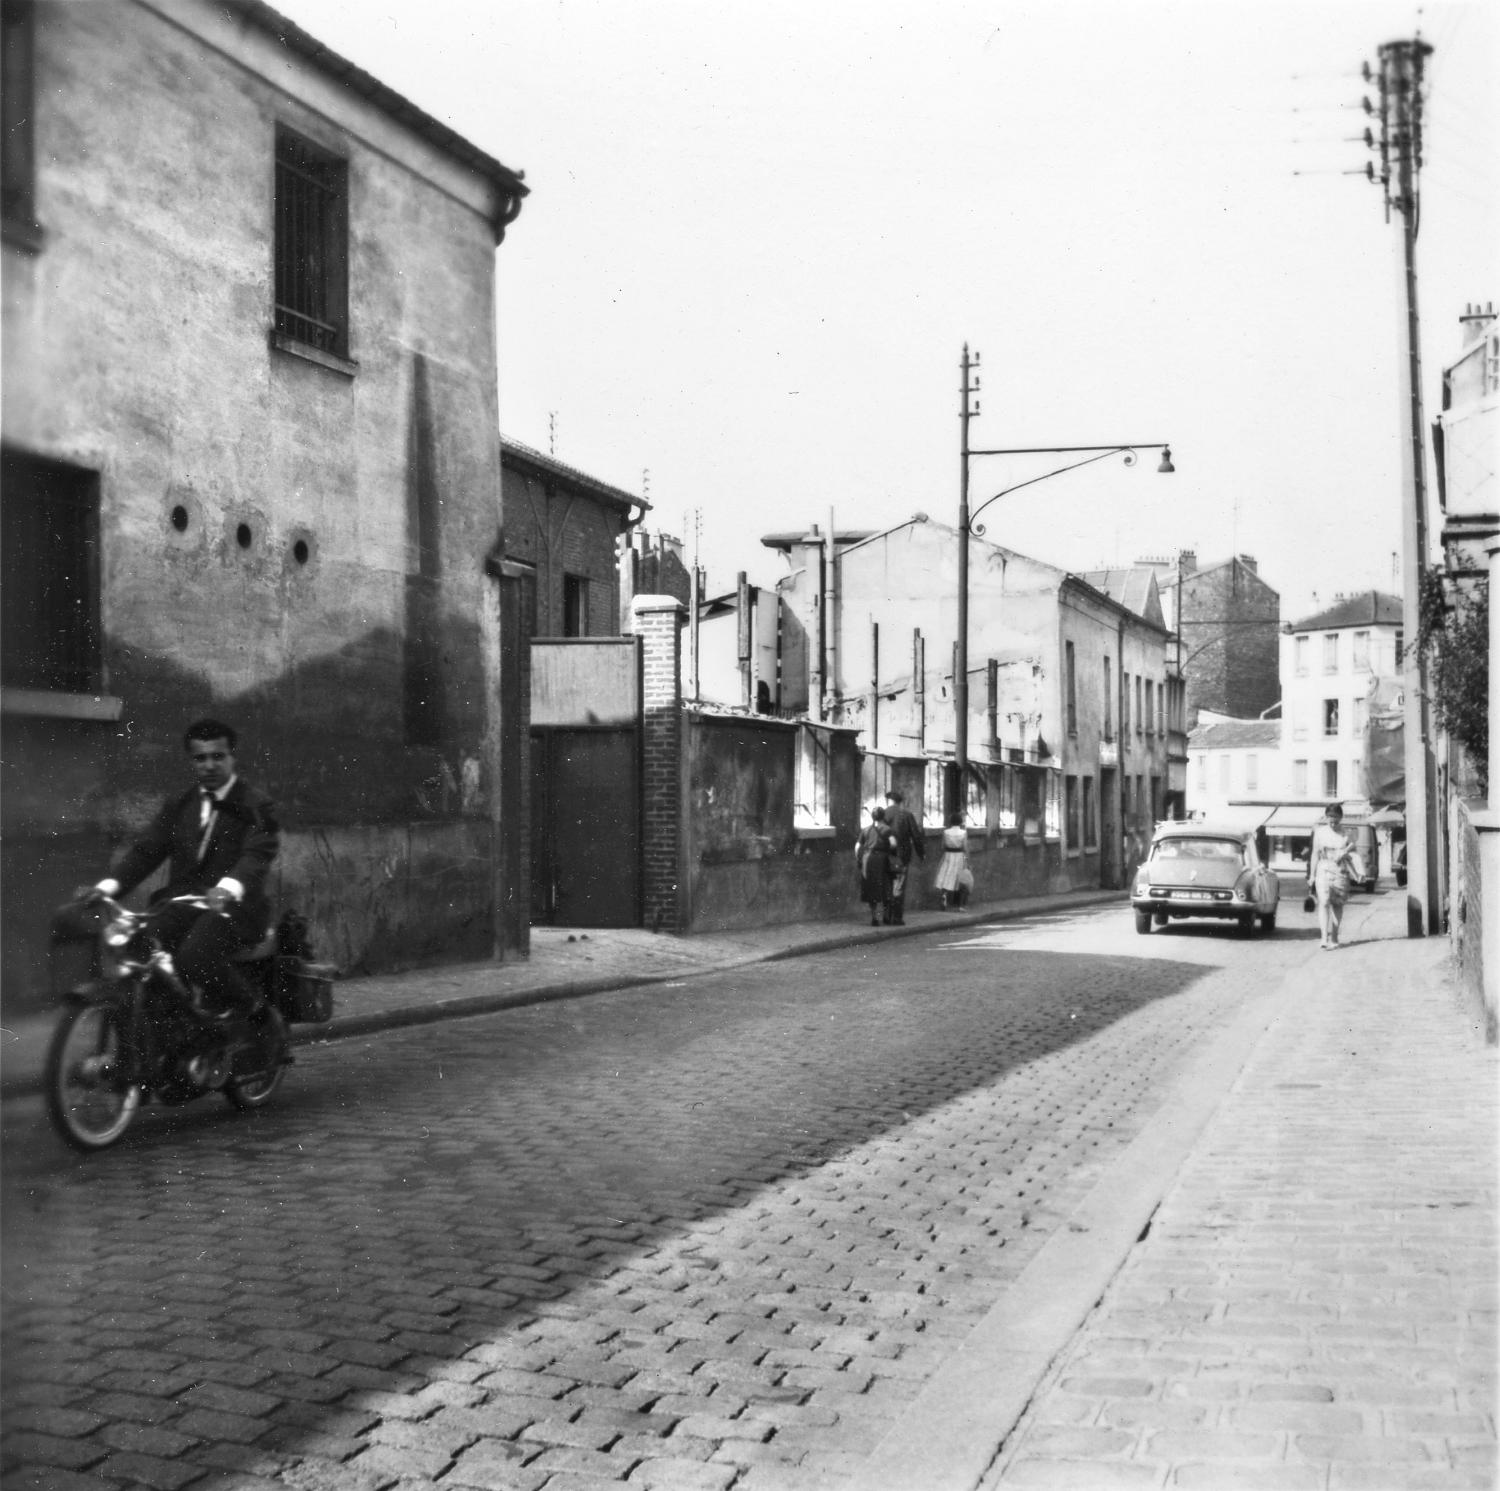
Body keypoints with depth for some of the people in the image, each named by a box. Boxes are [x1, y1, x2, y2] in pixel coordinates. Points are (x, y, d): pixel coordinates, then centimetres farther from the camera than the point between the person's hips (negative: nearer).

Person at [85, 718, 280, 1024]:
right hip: (181, 903, 5)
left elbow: (257, 856, -18)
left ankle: (245, 1006, -3)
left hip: (233, 906, -5)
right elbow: (147, 849, 10)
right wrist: (109, 885, -8)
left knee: (194, 958, -32)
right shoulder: (178, 805, 19)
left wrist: (228, 888, -39)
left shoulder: (256, 805, -1)